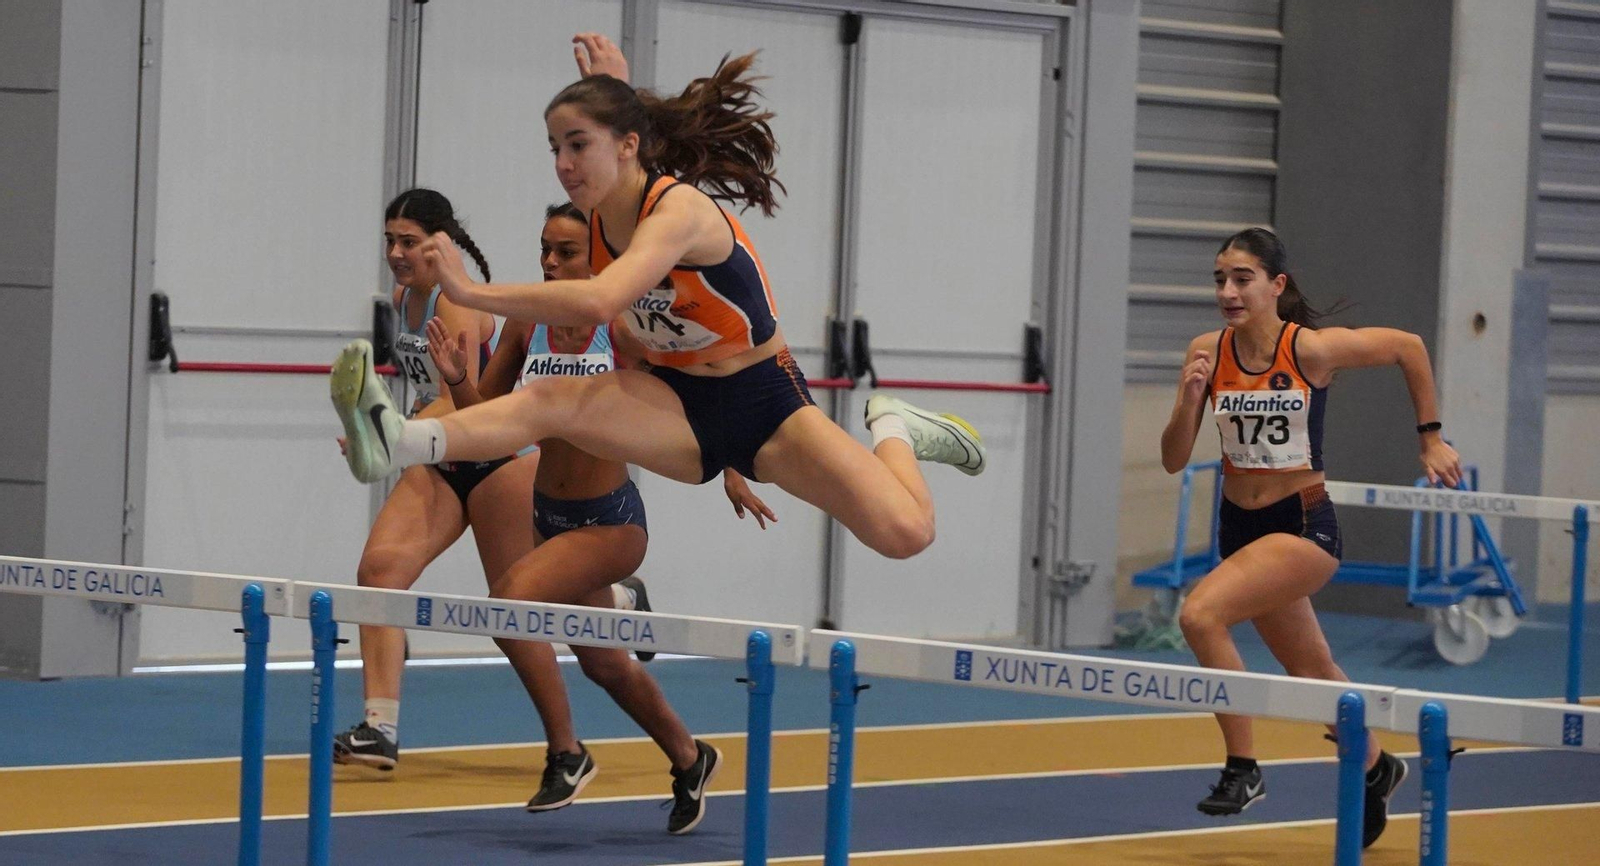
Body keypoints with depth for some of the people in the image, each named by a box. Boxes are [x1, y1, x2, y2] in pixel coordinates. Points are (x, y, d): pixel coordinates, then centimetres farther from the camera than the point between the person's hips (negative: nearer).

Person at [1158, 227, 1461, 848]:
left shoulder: (1312, 349, -16)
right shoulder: (1207, 352, -5)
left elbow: (1409, 347, -1)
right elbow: (1173, 460, -5)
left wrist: (1430, 439, 4)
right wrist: (1191, 396, -22)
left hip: (1305, 525, -5)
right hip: (1240, 526, 5)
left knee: (1200, 615, -27)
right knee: (1311, 670, 21)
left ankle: (1242, 767, -15)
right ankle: (1375, 769, 47)